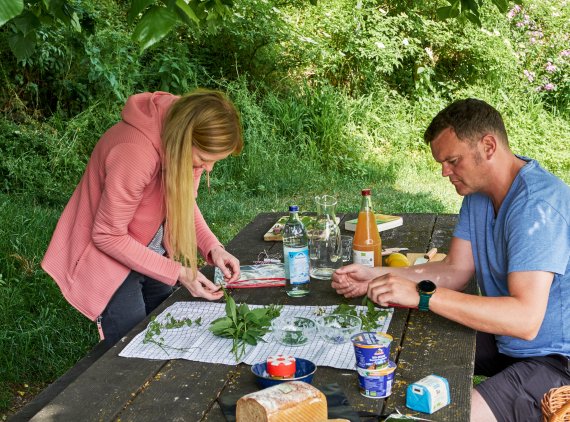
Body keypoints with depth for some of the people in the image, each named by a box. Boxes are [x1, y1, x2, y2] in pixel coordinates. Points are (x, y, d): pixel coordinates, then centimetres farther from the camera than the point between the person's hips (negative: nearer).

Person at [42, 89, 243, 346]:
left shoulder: (190, 146, -13)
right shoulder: (134, 152, -35)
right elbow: (108, 236, -25)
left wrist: (212, 247, -14)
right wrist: (177, 272, -25)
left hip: (154, 254, 7)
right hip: (110, 259, -7)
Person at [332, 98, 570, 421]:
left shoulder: (537, 203, -27)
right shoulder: (477, 192, 4)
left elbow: (525, 319, -34)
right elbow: (455, 270, 3)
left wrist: (422, 294, -37)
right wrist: (374, 277, -7)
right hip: (503, 340, 9)